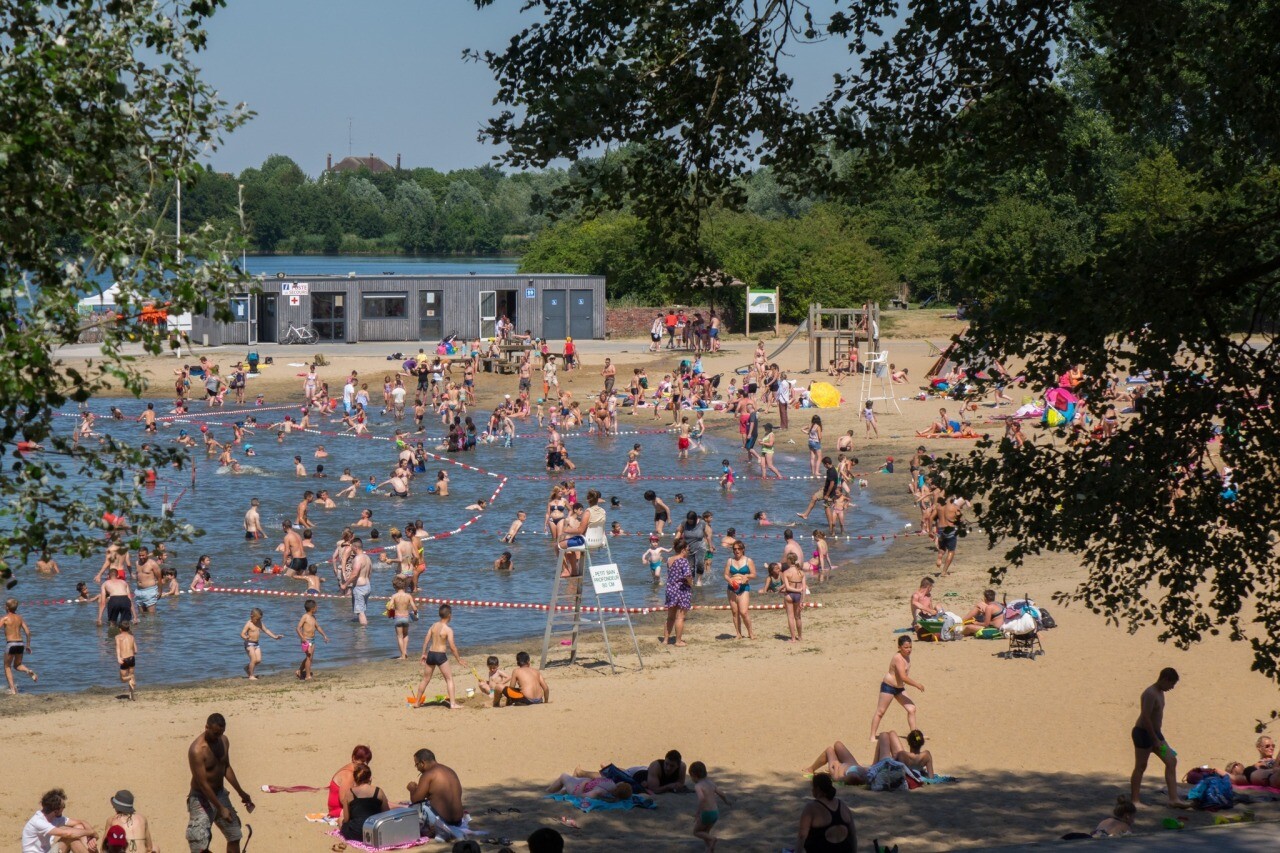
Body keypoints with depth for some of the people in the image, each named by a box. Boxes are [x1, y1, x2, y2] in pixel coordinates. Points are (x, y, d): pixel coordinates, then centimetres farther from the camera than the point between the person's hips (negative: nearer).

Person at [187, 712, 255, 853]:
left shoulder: (223, 741, -1)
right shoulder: (197, 750, -25)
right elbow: (202, 783, -25)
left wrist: (241, 793, 19)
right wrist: (220, 808, -26)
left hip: (220, 794, 8)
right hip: (202, 799, -8)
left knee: (235, 836, 14)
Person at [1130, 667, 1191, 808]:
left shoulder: (1160, 692, 11)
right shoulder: (1150, 694, -20)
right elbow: (1146, 718, -25)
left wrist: (1157, 737, 19)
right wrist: (1155, 740, -22)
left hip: (1155, 733, 10)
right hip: (1143, 733, -10)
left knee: (1171, 761, 4)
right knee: (1140, 766, -1)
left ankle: (1174, 799, 4)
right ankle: (1134, 800, 7)